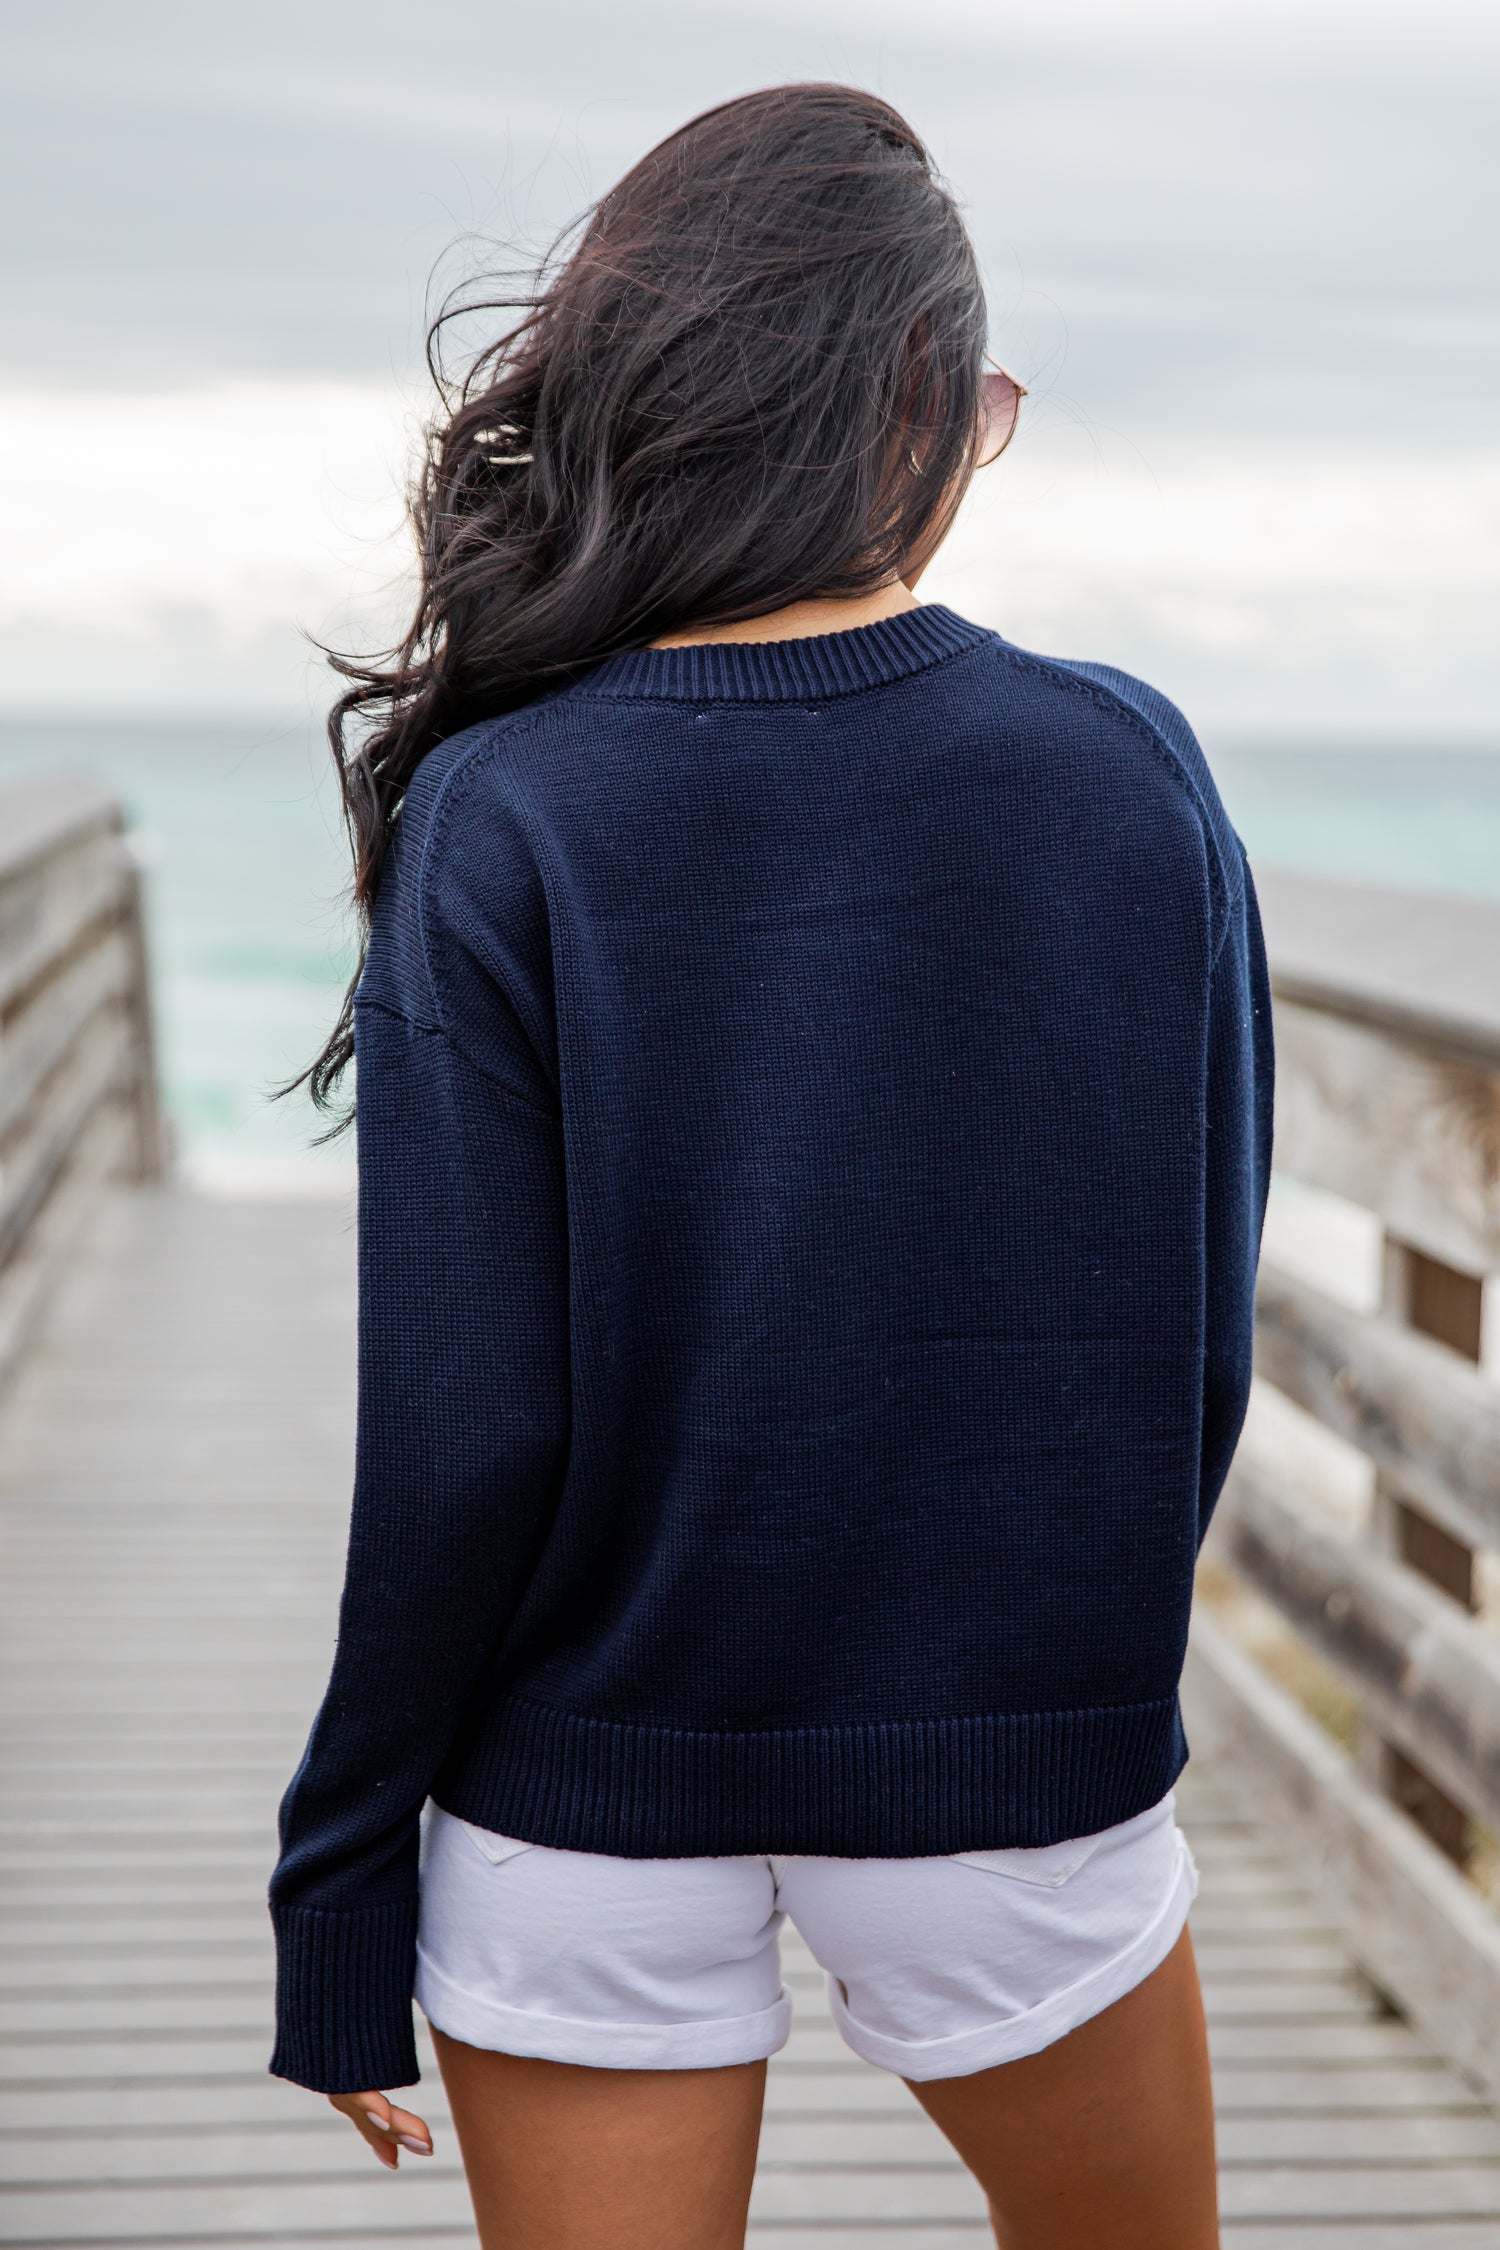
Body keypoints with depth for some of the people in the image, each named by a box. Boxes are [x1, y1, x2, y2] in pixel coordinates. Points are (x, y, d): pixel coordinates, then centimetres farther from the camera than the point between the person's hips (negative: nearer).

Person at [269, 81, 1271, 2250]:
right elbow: (1197, 1337, -2)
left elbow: (464, 1435, -15)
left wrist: (340, 1898, -2)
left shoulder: (500, 825, -14)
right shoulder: (1130, 776, -8)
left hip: (591, 1775, -1)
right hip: (1015, 1756, 2)